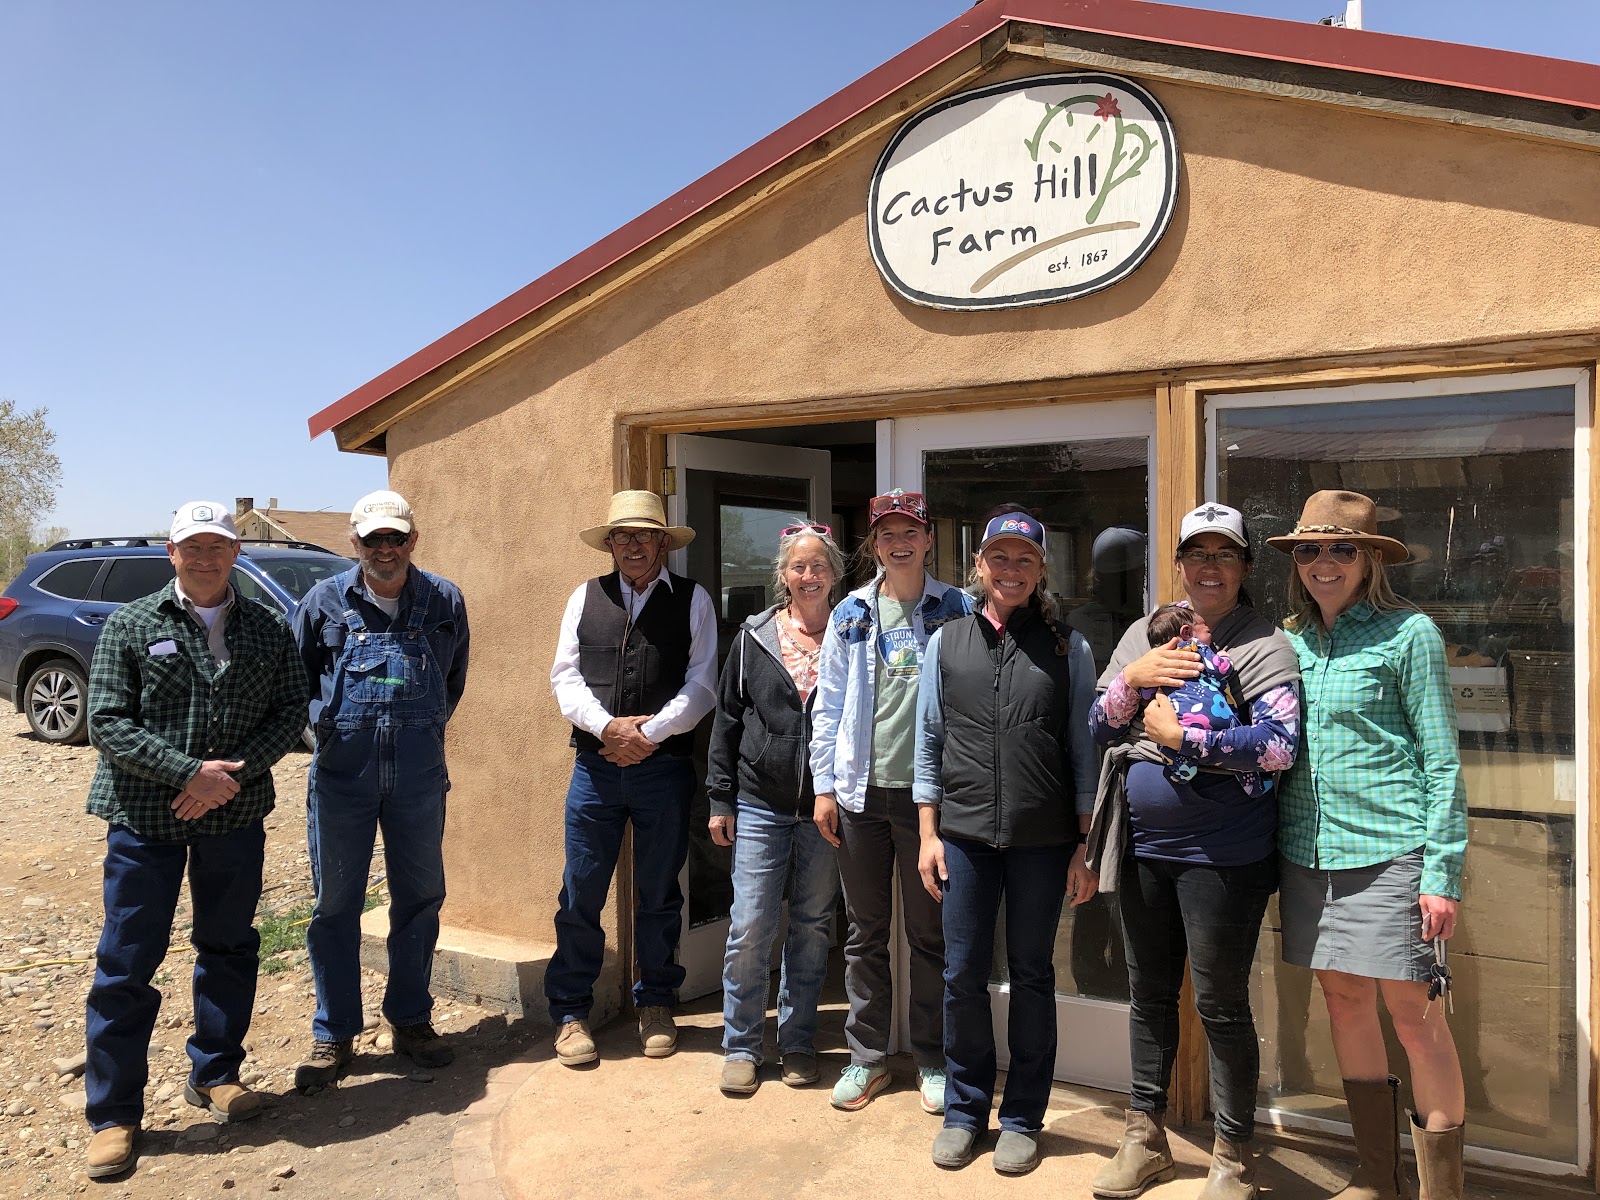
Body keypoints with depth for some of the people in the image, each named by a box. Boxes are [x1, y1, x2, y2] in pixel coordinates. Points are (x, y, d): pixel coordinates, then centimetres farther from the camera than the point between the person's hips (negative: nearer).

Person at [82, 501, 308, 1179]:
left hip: (236, 816, 2)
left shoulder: (268, 629, 5)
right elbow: (108, 722, -7)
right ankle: (114, 1113, 16)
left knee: (229, 948, 13)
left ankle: (214, 1074, 31)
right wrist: (190, 772, -18)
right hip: (145, 817, -2)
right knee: (127, 963, 3)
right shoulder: (130, 626, -1)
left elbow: (290, 711, 1)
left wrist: (235, 772, -14)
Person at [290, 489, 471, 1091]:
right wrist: (329, 730, 8)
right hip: (342, 770, -1)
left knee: (419, 896, 10)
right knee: (336, 903, 6)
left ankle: (411, 1020, 27)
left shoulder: (445, 601, 1)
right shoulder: (324, 601, -2)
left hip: (419, 772, 1)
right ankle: (333, 1034, 20)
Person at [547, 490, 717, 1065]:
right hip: (595, 767, 1)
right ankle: (570, 1013, 20)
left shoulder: (692, 600, 4)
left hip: (664, 766, -1)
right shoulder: (586, 597, 10)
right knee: (580, 894, 4)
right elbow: (565, 676, 4)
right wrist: (608, 725, -12)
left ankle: (656, 1006, 28)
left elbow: (702, 683, -3)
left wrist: (649, 733, -13)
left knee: (659, 894, 11)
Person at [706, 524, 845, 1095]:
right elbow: (727, 719, 7)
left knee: (812, 926, 10)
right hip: (761, 804, 0)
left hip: (825, 807, 0)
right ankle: (740, 1046, 19)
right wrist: (720, 798, 3)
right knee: (749, 927, 1)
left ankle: (798, 1043, 26)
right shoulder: (754, 637, 4)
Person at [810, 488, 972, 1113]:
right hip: (861, 790, 2)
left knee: (930, 932, 9)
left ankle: (933, 1061, 24)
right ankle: (867, 1057, 26)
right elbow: (828, 705, 8)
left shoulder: (956, 610, 1)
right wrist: (824, 786, 3)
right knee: (865, 931, 12)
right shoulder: (851, 613, 7)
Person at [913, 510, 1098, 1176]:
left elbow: (1084, 751, 3)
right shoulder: (946, 643, 6)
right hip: (965, 836, 1)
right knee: (962, 975, 8)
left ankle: (1022, 1118, 26)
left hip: (1043, 842, -1)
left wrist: (1086, 847, 0)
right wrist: (929, 834, 4)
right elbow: (929, 743, 8)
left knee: (1032, 976, 10)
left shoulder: (1067, 648, 3)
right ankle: (964, 1109, 27)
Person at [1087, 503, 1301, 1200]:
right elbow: (1099, 730, 8)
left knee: (1219, 1003, 4)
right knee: (1149, 991, 16)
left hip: (1221, 851, -5)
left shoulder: (1264, 645, -5)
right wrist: (1131, 679, -9)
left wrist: (1183, 737, -16)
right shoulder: (1144, 634, 10)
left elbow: (1279, 745, -18)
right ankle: (1145, 1137, 33)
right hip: (1143, 846, 5)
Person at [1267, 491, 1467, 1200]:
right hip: (1306, 850, 5)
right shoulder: (1288, 641, 9)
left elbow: (1442, 761, -5)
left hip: (1388, 850, -5)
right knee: (1344, 1001, 13)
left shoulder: (1407, 634, -4)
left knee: (1411, 1014, 1)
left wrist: (1442, 874, -10)